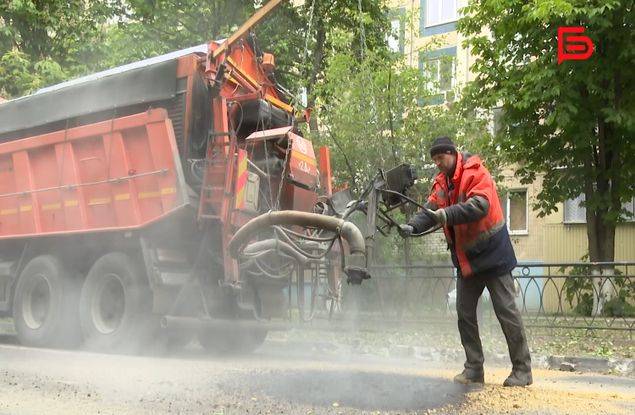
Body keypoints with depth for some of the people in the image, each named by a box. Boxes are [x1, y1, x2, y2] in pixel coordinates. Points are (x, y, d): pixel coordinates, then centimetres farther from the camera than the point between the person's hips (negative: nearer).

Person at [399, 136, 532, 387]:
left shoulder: (477, 173, -15)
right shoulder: (442, 182, 6)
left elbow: (479, 206, -30)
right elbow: (431, 209, -6)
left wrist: (446, 214, -40)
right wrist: (412, 226, -26)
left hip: (491, 254, -7)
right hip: (465, 258, 7)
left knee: (506, 311, -3)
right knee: (465, 313, 7)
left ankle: (522, 369, 5)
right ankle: (474, 367, 17)